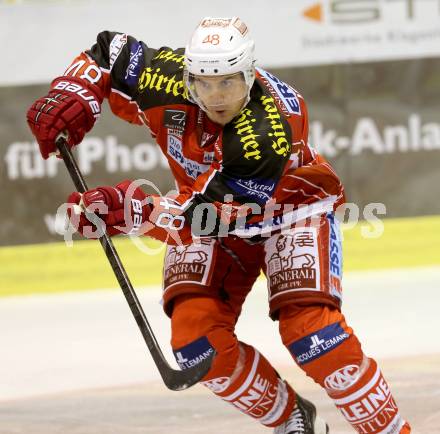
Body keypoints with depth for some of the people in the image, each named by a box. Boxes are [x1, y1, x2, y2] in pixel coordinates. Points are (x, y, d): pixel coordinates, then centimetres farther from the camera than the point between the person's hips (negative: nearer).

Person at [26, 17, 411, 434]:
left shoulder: (271, 128, -39)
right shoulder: (168, 81, -26)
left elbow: (211, 216, -40)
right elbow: (109, 50, -6)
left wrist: (133, 211, -47)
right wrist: (72, 95, -24)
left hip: (291, 201, -5)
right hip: (208, 203, 5)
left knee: (309, 329, -24)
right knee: (196, 336, -14)